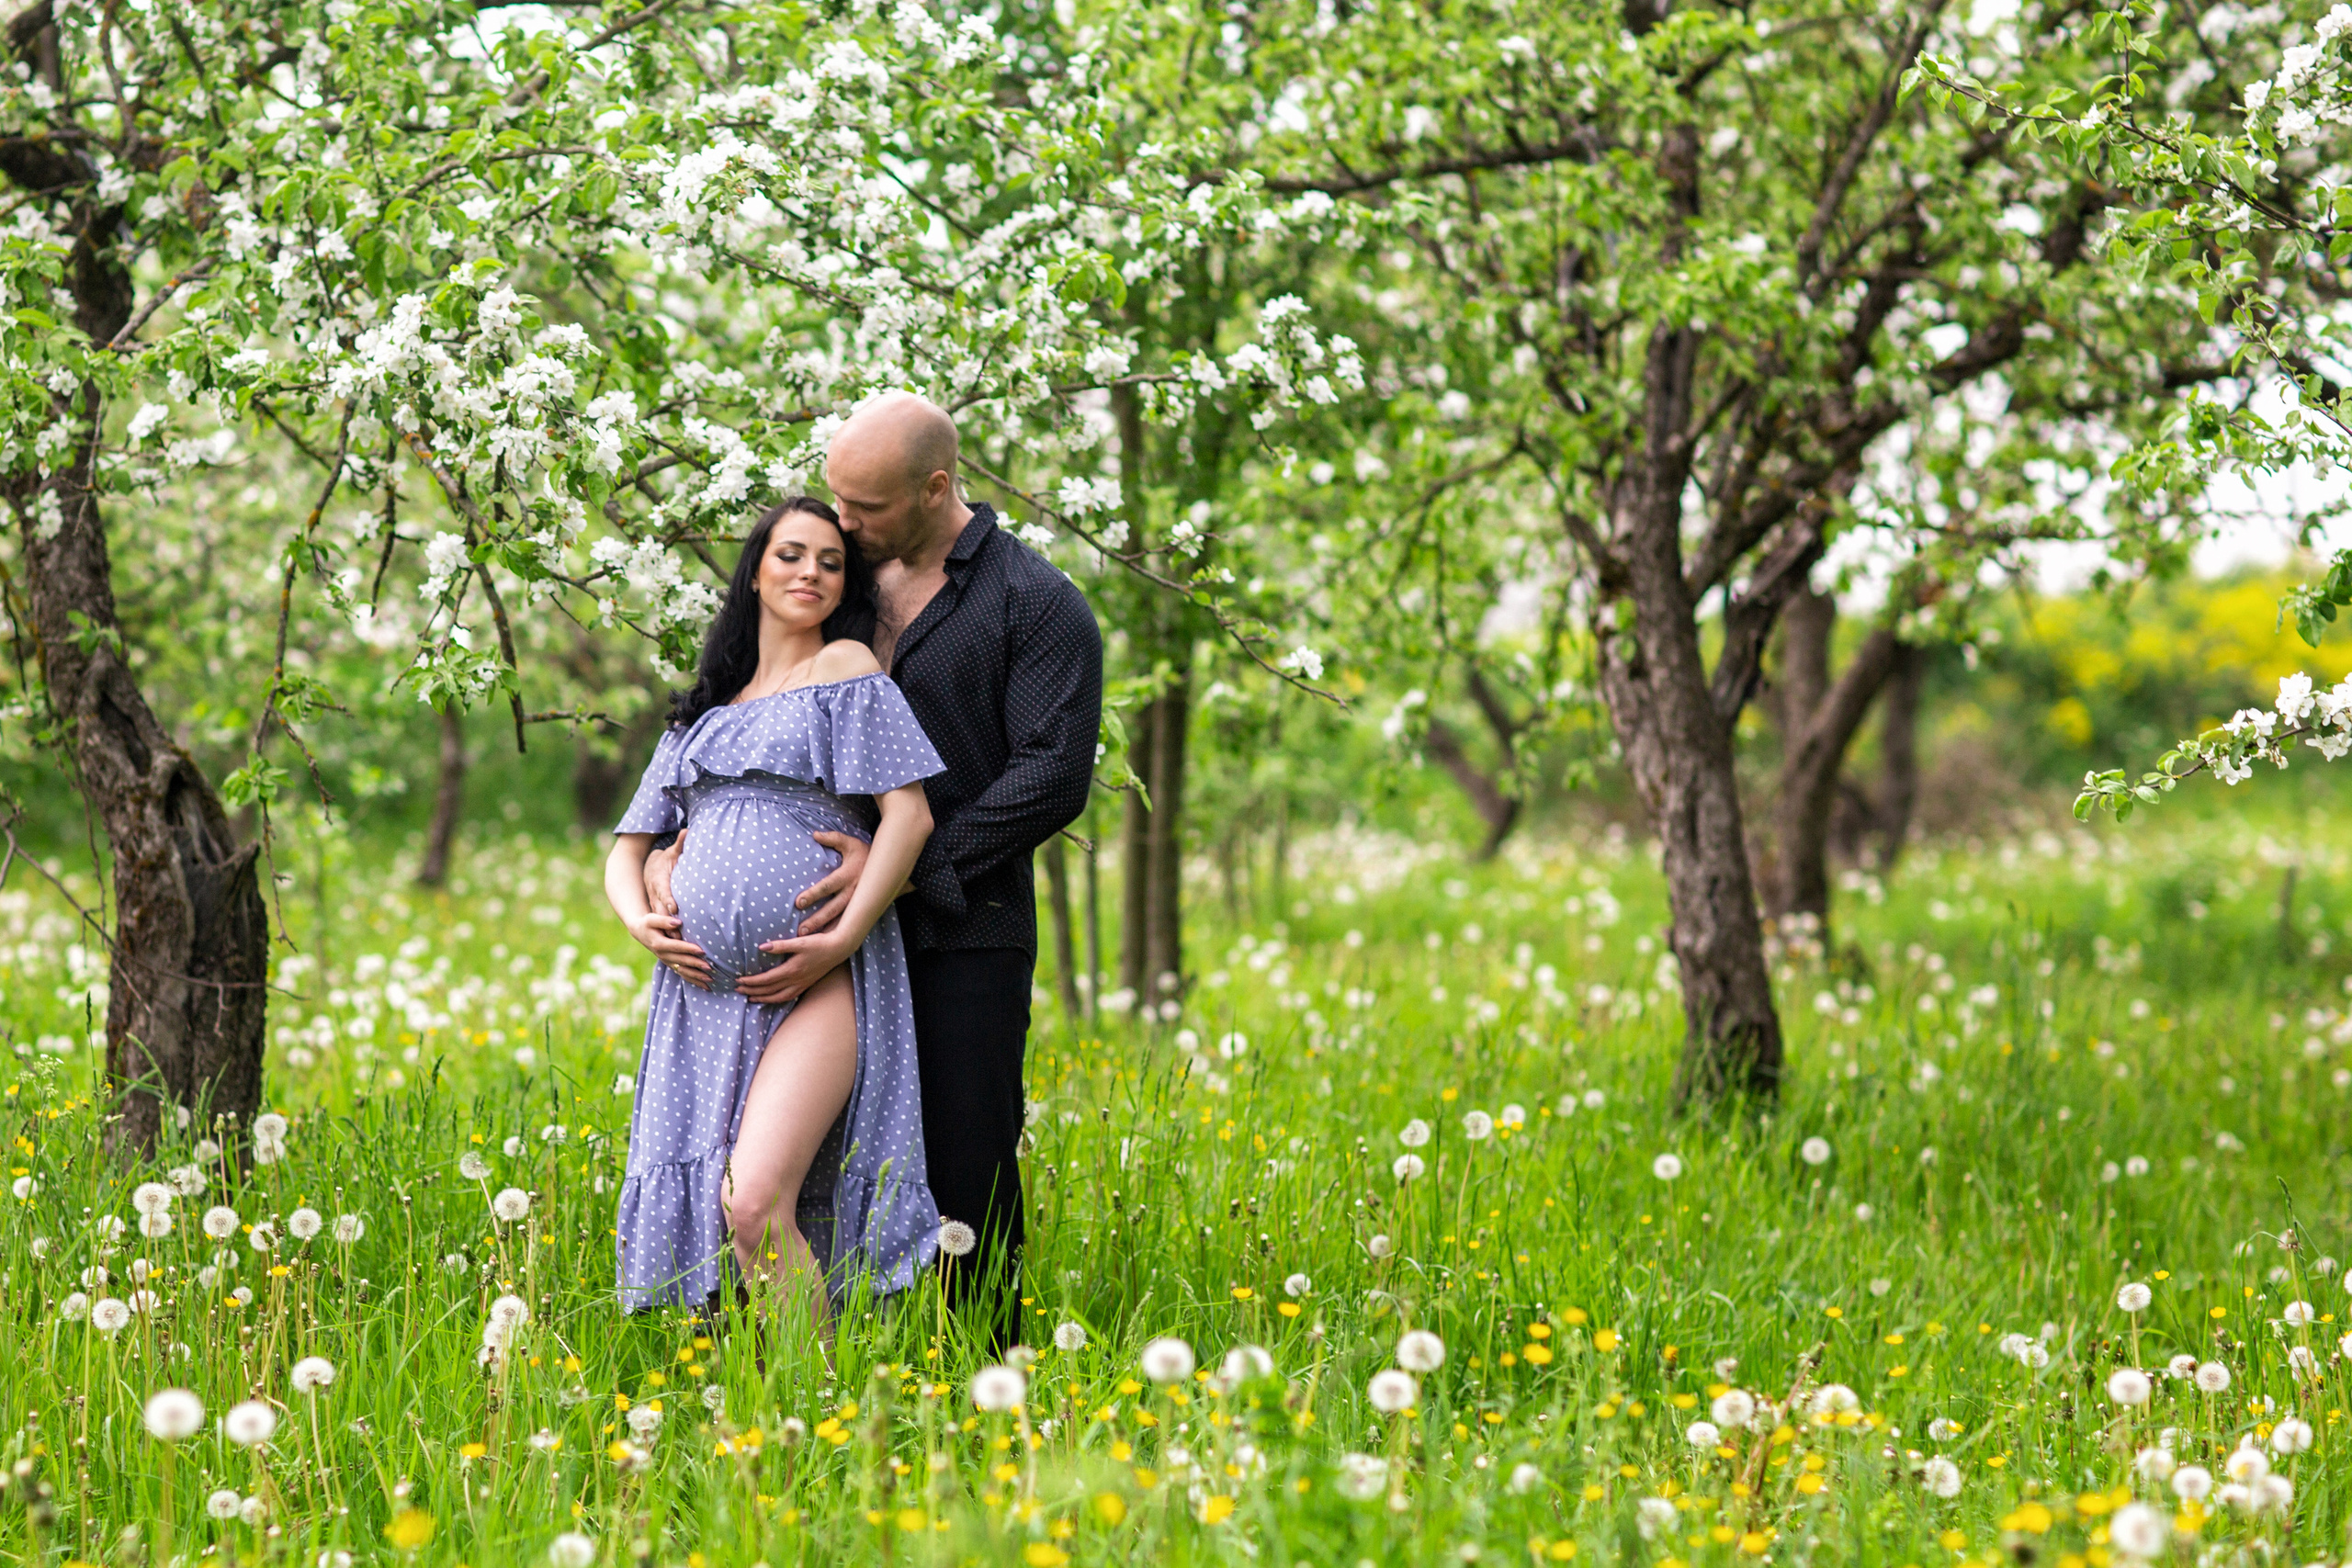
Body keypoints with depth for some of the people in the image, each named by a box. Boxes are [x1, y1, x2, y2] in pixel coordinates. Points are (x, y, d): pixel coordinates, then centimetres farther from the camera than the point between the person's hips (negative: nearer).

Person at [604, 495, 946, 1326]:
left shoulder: (844, 666, 6)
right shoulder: (703, 711, 23)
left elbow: (909, 814, -4)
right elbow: (628, 848, 24)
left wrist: (842, 940, -12)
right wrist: (639, 920, 1)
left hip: (817, 984, -6)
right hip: (705, 988, 6)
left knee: (756, 1202, -23)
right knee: (706, 1213, 0)